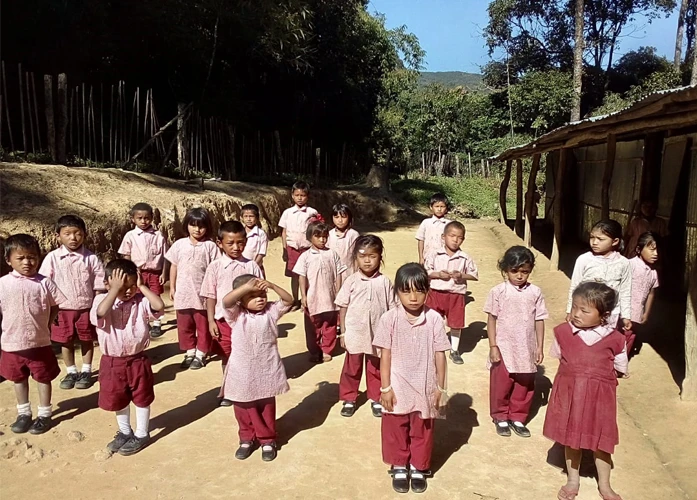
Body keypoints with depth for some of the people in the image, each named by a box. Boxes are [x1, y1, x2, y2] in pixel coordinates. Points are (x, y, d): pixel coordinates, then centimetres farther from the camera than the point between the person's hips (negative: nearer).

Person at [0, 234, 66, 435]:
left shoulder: (44, 283, -9)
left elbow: (55, 307, 0)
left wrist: (44, 325, -6)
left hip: (40, 343, -1)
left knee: (43, 378, 12)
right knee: (19, 379, 19)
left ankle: (44, 414, 29)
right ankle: (24, 413, 37)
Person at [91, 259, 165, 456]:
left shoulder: (141, 301, -9)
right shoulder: (102, 300, -10)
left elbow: (159, 306, -28)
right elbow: (101, 313, -33)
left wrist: (142, 286, -23)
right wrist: (116, 290, -28)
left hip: (137, 360, -1)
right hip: (112, 362, 1)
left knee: (142, 399, 13)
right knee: (118, 400, 19)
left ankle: (141, 434, 31)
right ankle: (125, 432, 40)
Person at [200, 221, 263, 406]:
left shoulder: (251, 266, -5)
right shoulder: (215, 267, -5)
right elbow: (210, 296, -1)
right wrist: (211, 321, -3)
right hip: (224, 320, 0)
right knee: (227, 357, 14)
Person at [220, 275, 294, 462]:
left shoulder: (271, 311, -4)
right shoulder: (236, 314, -9)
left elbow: (289, 300, -14)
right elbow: (226, 301, -28)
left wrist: (272, 286, -28)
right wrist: (247, 287, -37)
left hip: (266, 372, 0)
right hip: (242, 373, 0)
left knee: (266, 408, 14)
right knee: (243, 409, 15)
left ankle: (268, 440, 32)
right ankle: (246, 439, 36)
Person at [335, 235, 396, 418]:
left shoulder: (385, 282, -6)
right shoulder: (351, 281, -7)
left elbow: (392, 309, 0)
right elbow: (343, 307, -1)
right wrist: (343, 332, -2)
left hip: (378, 335, 0)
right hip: (354, 333, 0)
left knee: (376, 369, 16)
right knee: (351, 368, 14)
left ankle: (376, 399, 33)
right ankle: (349, 399, 30)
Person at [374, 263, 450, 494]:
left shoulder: (434, 319, -11)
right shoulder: (389, 319, -12)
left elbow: (440, 355, -4)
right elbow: (385, 355, -7)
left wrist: (441, 387, -1)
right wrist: (385, 388, -7)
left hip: (425, 387, 1)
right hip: (397, 387, 0)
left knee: (422, 431, 17)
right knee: (396, 430, 15)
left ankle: (419, 468, 38)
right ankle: (399, 468, 36)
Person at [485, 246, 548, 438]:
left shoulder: (535, 292, -2)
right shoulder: (498, 291, -9)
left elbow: (539, 320, 3)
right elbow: (492, 319, -5)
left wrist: (540, 347, 2)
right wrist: (493, 346, -8)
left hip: (527, 350, 2)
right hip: (504, 349, -2)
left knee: (524, 386, 13)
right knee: (501, 386, 10)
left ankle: (518, 418, 31)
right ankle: (500, 418, 29)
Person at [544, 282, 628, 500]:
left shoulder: (614, 338, -11)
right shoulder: (563, 332, -9)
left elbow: (621, 369, 2)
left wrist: (600, 376, -2)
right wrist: (576, 373, 5)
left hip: (600, 395, -1)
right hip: (570, 392, 1)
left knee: (601, 439, 13)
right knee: (571, 437, 14)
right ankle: (573, 479, 34)